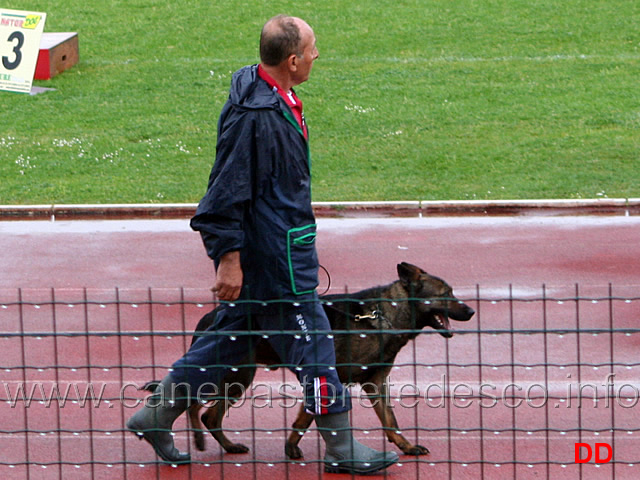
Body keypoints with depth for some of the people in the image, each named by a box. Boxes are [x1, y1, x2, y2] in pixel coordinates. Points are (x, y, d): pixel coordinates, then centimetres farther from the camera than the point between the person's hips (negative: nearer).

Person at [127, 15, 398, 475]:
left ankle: (157, 415, 25)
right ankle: (342, 448, 7)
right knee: (312, 342, -2)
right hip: (270, 257, -11)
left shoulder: (277, 100, 9)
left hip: (281, 246, 11)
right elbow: (230, 188, -23)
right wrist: (229, 258, -21)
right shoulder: (254, 113, -24)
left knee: (233, 334, 17)